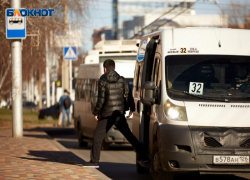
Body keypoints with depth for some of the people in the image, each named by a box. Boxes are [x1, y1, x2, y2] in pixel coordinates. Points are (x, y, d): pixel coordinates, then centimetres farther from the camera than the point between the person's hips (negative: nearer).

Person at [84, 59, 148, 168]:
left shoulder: (102, 81, -7)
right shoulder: (122, 80, 4)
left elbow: (101, 100, -10)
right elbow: (128, 95, 4)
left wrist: (95, 113, 0)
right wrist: (132, 109, 17)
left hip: (106, 114, -4)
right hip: (119, 114, 4)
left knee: (97, 137, 4)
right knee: (129, 135, 12)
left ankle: (94, 161, 1)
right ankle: (144, 156, 8)